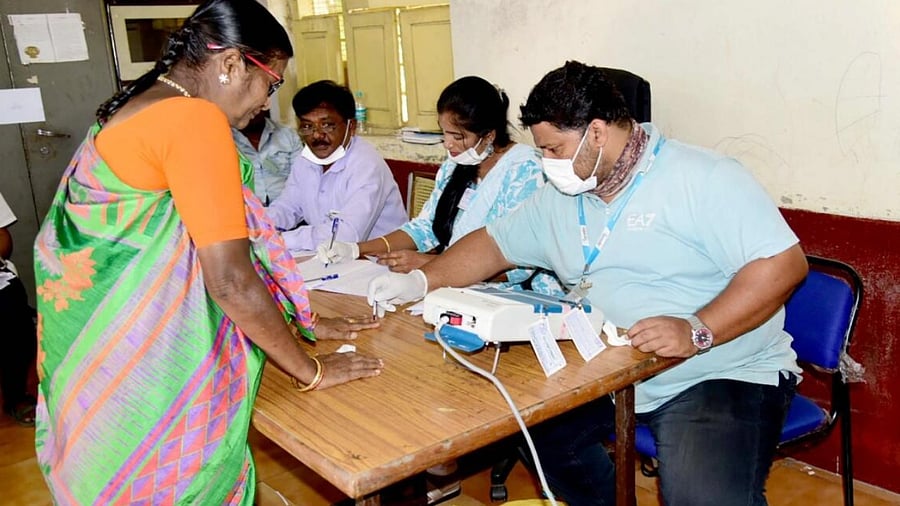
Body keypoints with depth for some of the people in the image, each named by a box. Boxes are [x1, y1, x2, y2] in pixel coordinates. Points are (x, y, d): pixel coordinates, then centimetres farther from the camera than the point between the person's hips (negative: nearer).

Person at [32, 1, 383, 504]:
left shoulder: (142, 107, 10)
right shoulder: (196, 118, -20)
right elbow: (230, 280, -23)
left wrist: (299, 321, 15)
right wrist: (311, 370, -10)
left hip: (99, 350, 9)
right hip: (139, 365, -9)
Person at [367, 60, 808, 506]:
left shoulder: (705, 179, -12)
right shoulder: (560, 196, 9)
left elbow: (784, 263, -18)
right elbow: (495, 244, 16)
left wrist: (698, 331, -29)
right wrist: (419, 281, 3)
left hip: (720, 377, -7)